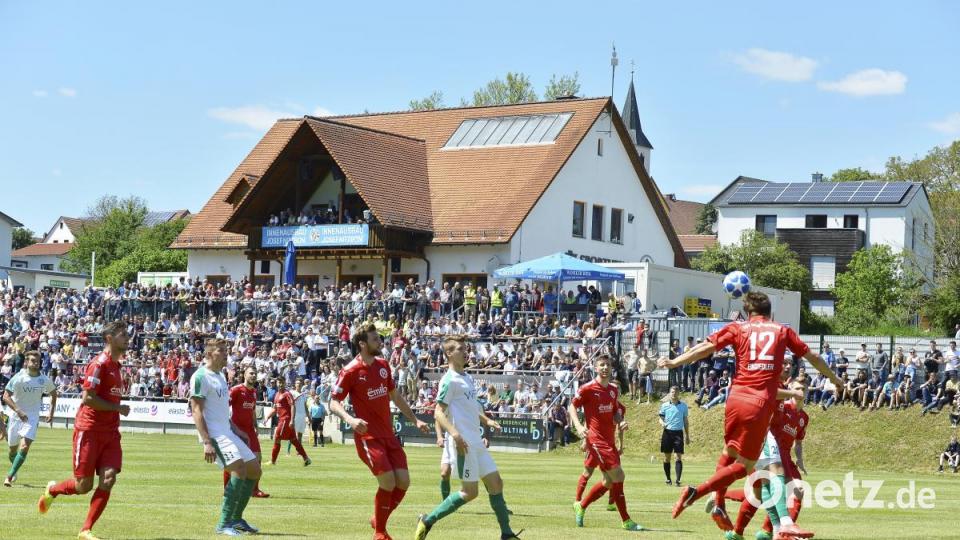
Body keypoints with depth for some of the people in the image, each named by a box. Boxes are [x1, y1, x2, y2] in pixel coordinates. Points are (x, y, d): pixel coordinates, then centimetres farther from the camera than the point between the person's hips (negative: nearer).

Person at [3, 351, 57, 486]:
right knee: (13, 449, 11)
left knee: (24, 447, -18)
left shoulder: (44, 380, -3)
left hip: (32, 417, 0)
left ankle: (10, 476, -14)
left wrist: (51, 413, 11)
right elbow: (6, 396, -15)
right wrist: (18, 411, -26)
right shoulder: (19, 377, -12)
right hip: (16, 415, 0)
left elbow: (53, 393, 17)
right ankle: (14, 472, 39)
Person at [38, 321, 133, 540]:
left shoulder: (115, 364, 14)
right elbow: (88, 399, -19)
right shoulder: (99, 364, -13)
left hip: (110, 432, 7)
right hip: (89, 430, -7)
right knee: (84, 485, -1)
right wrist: (118, 408, -14)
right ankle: (52, 490, 31)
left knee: (108, 479, -8)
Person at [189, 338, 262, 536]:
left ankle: (236, 519, 18)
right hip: (214, 435, -10)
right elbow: (197, 411, -17)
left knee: (254, 470, 9)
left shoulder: (220, 376, 17)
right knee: (239, 469, -23)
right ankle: (224, 524, -17)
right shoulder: (200, 377, -11)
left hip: (227, 433, 10)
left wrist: (237, 431, 23)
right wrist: (207, 442, -24)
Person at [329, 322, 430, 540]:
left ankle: (378, 520, 20)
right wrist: (350, 419, -28)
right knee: (388, 481, -17)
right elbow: (334, 403, -10)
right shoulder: (350, 371, -10)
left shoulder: (383, 365, 10)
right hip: (368, 436, -7)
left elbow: (395, 396, 22)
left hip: (388, 435, 7)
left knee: (403, 481, -2)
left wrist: (415, 420, 20)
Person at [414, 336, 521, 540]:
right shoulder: (449, 380, -10)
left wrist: (486, 420, 16)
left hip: (476, 442, 9)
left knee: (496, 483, 7)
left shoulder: (468, 378, 17)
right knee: (470, 492, -7)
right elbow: (439, 413, -16)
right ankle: (427, 521, 4)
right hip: (463, 443, -9)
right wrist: (454, 433, -29)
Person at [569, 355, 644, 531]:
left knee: (609, 481, 11)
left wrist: (620, 422, 0)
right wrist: (578, 426, -17)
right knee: (617, 475, -14)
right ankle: (626, 521, -8)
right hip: (596, 439, -8)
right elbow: (572, 406, -3)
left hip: (609, 440, 8)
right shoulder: (587, 388, -8)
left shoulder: (614, 389, 12)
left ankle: (581, 506, 30)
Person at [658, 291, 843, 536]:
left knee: (729, 453, 24)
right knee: (745, 464, 4)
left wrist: (674, 362, 8)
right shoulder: (783, 331, 14)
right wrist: (834, 378, 36)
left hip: (736, 398, 2)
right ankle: (696, 491, -13)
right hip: (761, 404, -2)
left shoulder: (738, 328, 11)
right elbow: (813, 357, 22)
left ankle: (719, 506, 16)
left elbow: (706, 347, 1)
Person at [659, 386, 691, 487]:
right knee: (667, 457, 5)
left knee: (679, 457, -8)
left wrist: (687, 436, 12)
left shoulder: (683, 406, 7)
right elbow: (660, 418, 9)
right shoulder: (665, 405, 5)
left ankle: (678, 480, -10)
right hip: (667, 432, 1)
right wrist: (662, 423, -16)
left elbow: (686, 421, 13)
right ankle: (668, 479, 17)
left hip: (678, 433, 0)